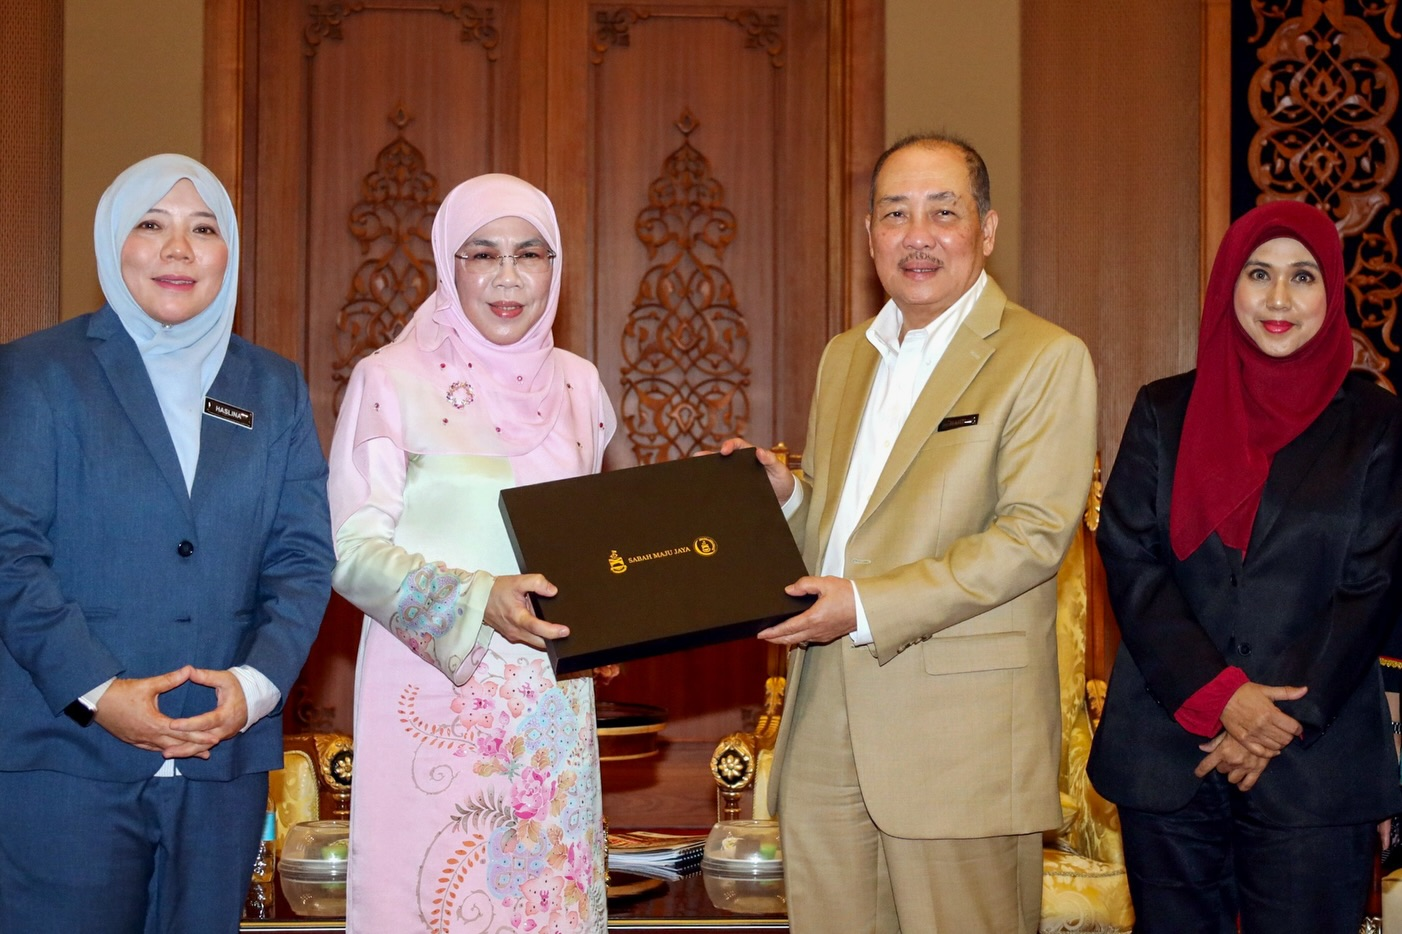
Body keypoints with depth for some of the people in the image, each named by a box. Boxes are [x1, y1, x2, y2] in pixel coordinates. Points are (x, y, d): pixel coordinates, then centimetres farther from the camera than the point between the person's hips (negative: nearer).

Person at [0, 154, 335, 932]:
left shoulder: (275, 388, 13)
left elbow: (303, 558, 7)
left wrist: (259, 682, -10)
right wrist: (95, 692, -15)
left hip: (224, 760, 4)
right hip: (67, 758, -3)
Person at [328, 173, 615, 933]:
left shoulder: (577, 384, 9)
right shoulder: (392, 380, -6)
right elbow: (353, 550, -11)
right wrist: (478, 601, -24)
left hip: (553, 700, 4)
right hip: (435, 702, -4)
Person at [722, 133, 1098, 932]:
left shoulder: (1047, 359, -4)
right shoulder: (844, 358, 19)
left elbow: (1034, 535, -14)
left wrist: (868, 606, -19)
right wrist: (787, 497, 3)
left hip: (961, 739, -6)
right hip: (826, 734, 6)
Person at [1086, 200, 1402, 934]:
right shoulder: (1165, 413, 8)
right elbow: (1128, 562, -1)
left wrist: (1283, 723, -10)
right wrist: (1218, 694, -12)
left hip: (1315, 760, -1)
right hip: (1165, 754, 1)